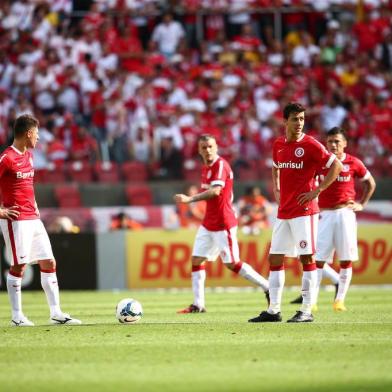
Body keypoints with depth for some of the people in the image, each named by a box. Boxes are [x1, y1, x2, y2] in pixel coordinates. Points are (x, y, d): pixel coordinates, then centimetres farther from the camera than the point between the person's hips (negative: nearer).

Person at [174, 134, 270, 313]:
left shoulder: (221, 165, -17)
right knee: (197, 260, 3)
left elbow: (215, 191, -31)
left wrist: (190, 199, -39)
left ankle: (267, 287, 6)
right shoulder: (205, 168, 11)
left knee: (232, 263, -6)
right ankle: (198, 304, 5)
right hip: (208, 223, 9)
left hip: (223, 224, -9)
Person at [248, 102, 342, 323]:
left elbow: (336, 166, -8)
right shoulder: (278, 145, 11)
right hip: (284, 212, 7)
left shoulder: (310, 145, -8)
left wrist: (317, 191, -11)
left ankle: (307, 311, -4)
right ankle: (274, 310, 10)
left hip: (304, 210, -7)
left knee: (307, 257, -6)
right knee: (275, 258, 6)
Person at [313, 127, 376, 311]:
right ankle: (312, 300, -5)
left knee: (346, 259, 0)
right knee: (318, 259, -5)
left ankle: (340, 300, 8)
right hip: (324, 214, 0)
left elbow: (370, 183, 15)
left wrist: (362, 204, 7)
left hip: (345, 213, 0)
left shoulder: (353, 163, 1)